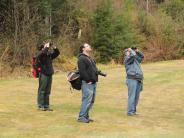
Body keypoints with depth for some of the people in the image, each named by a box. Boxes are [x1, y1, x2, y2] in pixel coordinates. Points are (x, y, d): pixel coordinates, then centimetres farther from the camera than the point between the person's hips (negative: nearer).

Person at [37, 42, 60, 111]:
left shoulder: (49, 55, 13)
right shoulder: (40, 55, -7)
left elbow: (57, 53, 19)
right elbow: (43, 52, -30)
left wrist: (54, 47, 4)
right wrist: (47, 47, -18)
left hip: (49, 74, 7)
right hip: (43, 74, -7)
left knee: (47, 91, 11)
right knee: (42, 90, -2)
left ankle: (46, 106, 17)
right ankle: (40, 106, 3)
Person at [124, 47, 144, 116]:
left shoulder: (136, 59, 23)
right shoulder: (127, 59, -2)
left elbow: (142, 56, 30)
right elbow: (133, 55, -19)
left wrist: (137, 51, 15)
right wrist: (131, 50, 1)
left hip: (138, 80, 8)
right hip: (132, 79, -8)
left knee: (136, 97, 10)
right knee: (132, 96, -10)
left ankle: (133, 111, 17)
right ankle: (130, 112, -9)